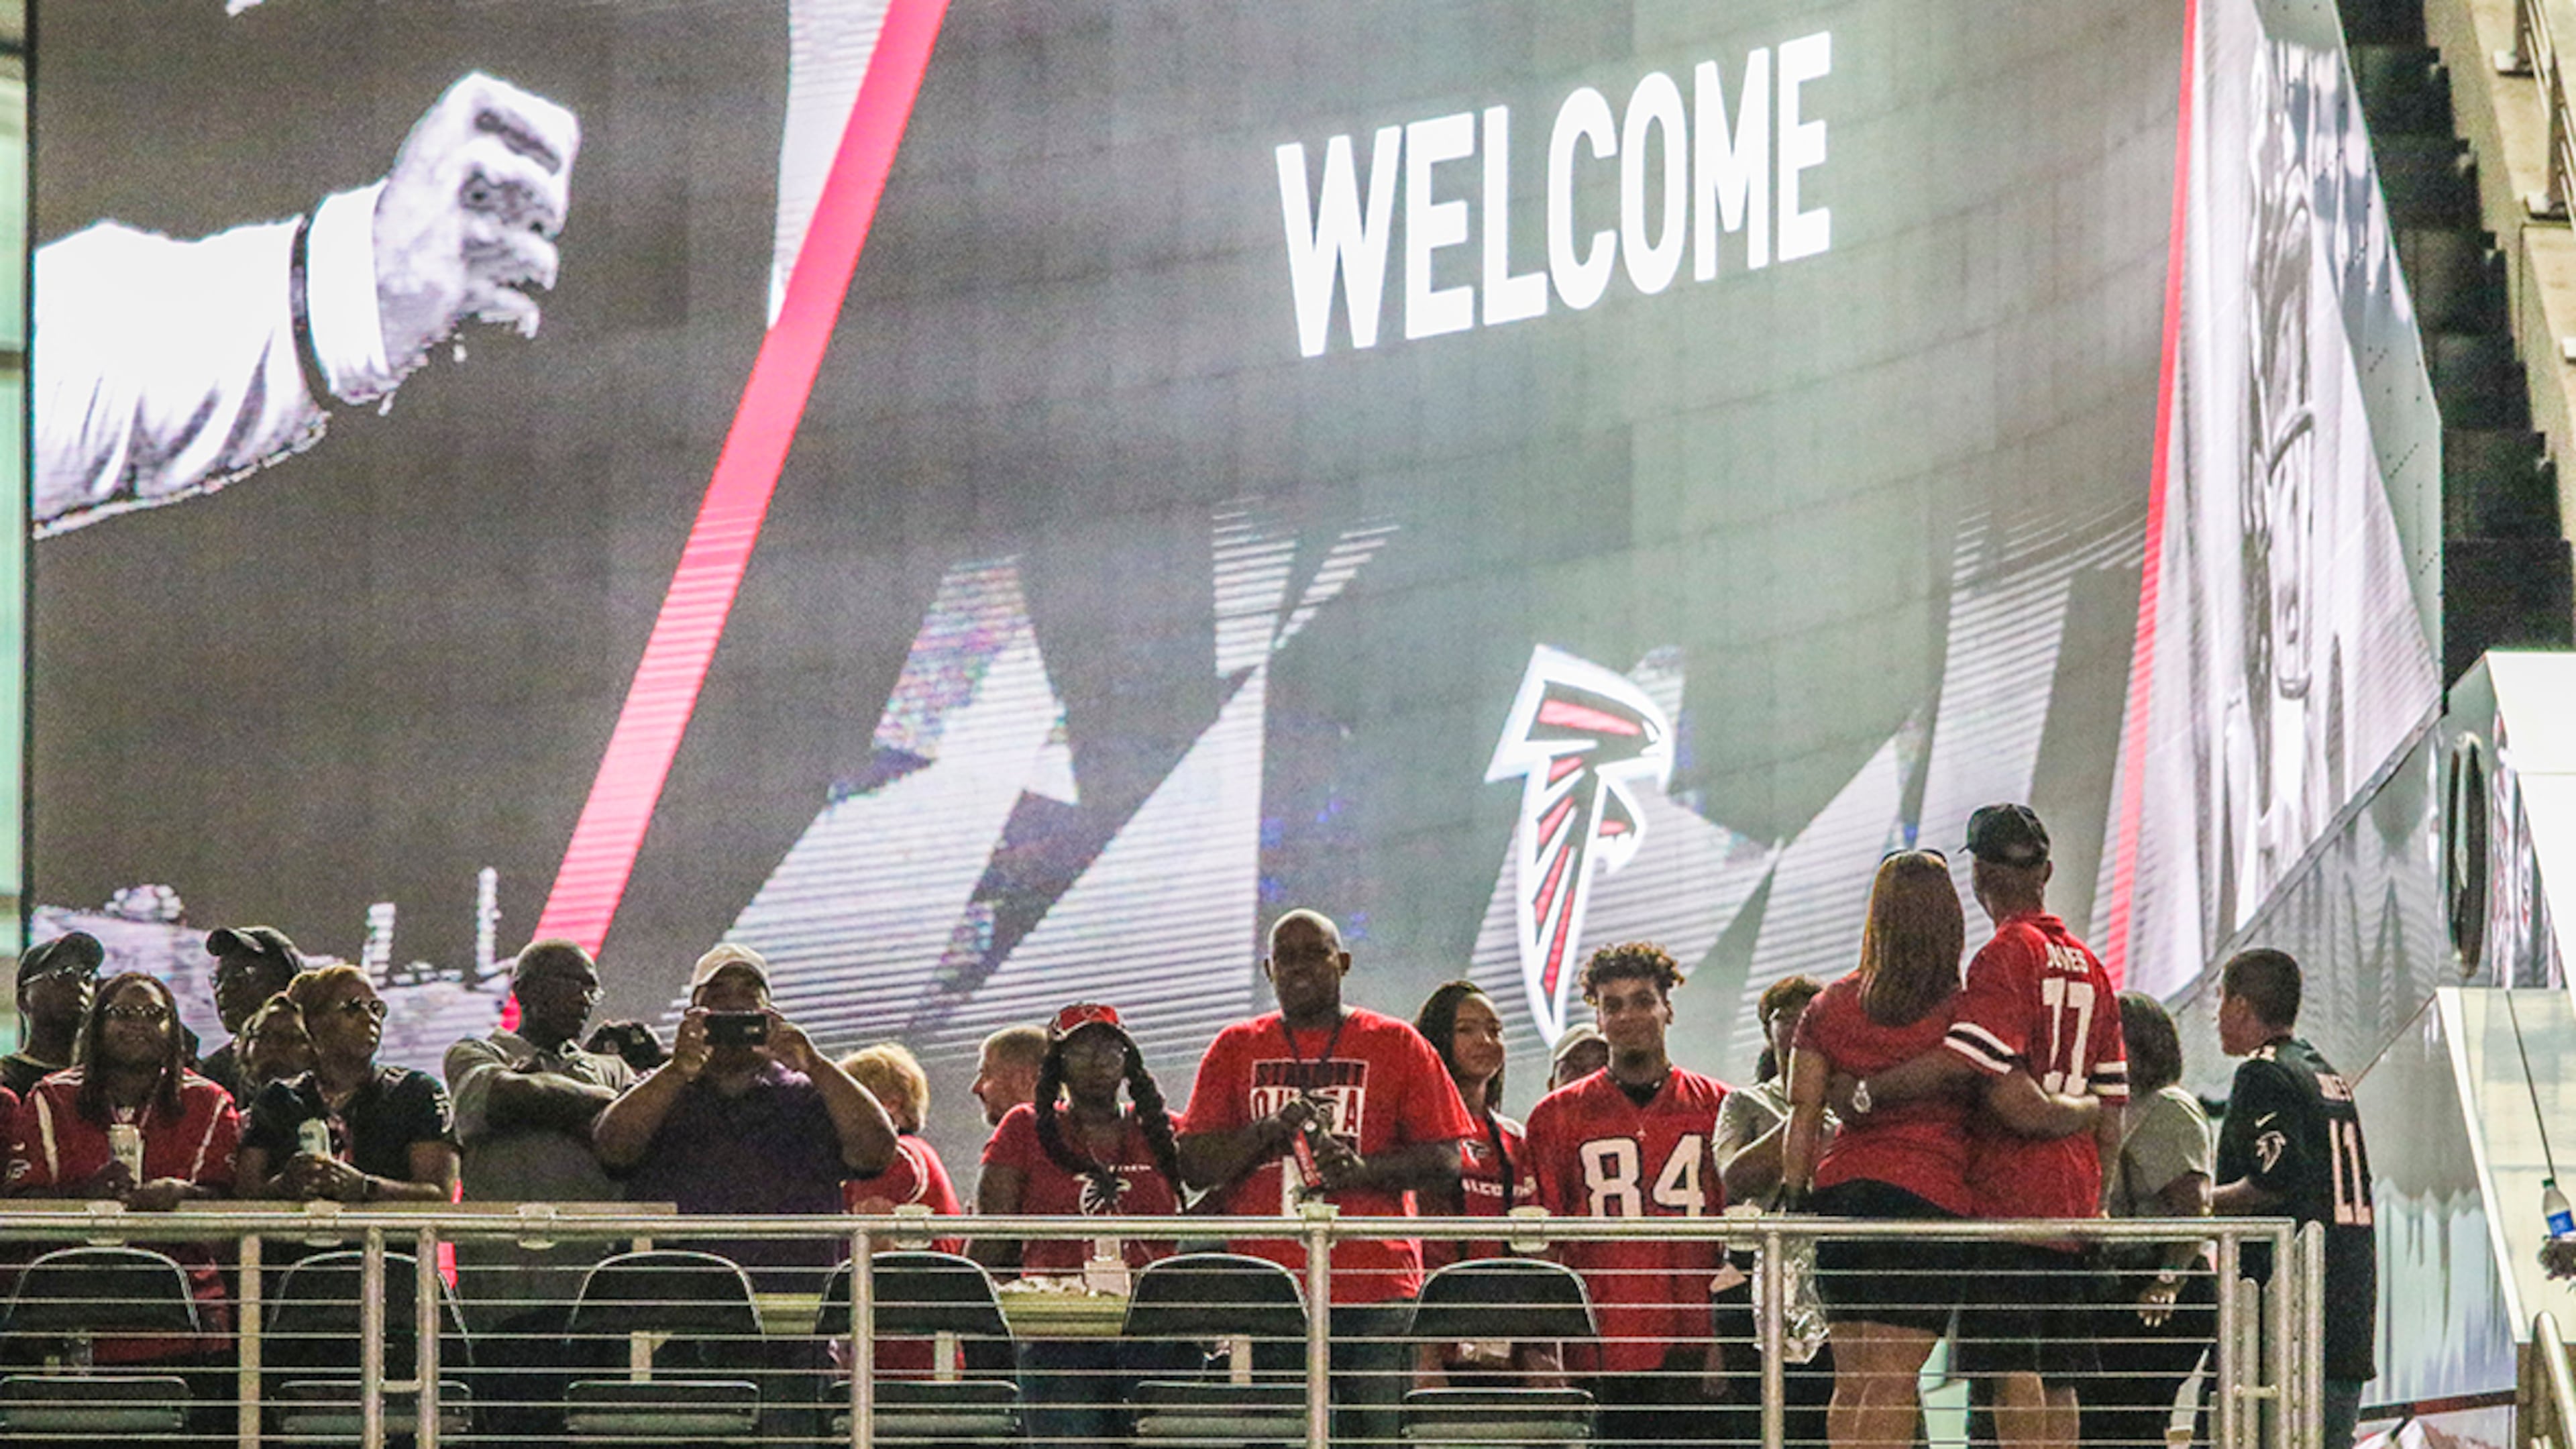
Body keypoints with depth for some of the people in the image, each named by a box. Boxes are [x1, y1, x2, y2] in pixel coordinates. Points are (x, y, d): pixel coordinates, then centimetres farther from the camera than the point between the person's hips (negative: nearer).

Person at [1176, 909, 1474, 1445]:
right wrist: (1271, 1130, -9)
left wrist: (1363, 1169, -13)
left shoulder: (1397, 1045, 10)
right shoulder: (1235, 1049, 14)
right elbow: (1193, 1167, 9)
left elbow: (1444, 1158, 5)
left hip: (1374, 1290, -1)